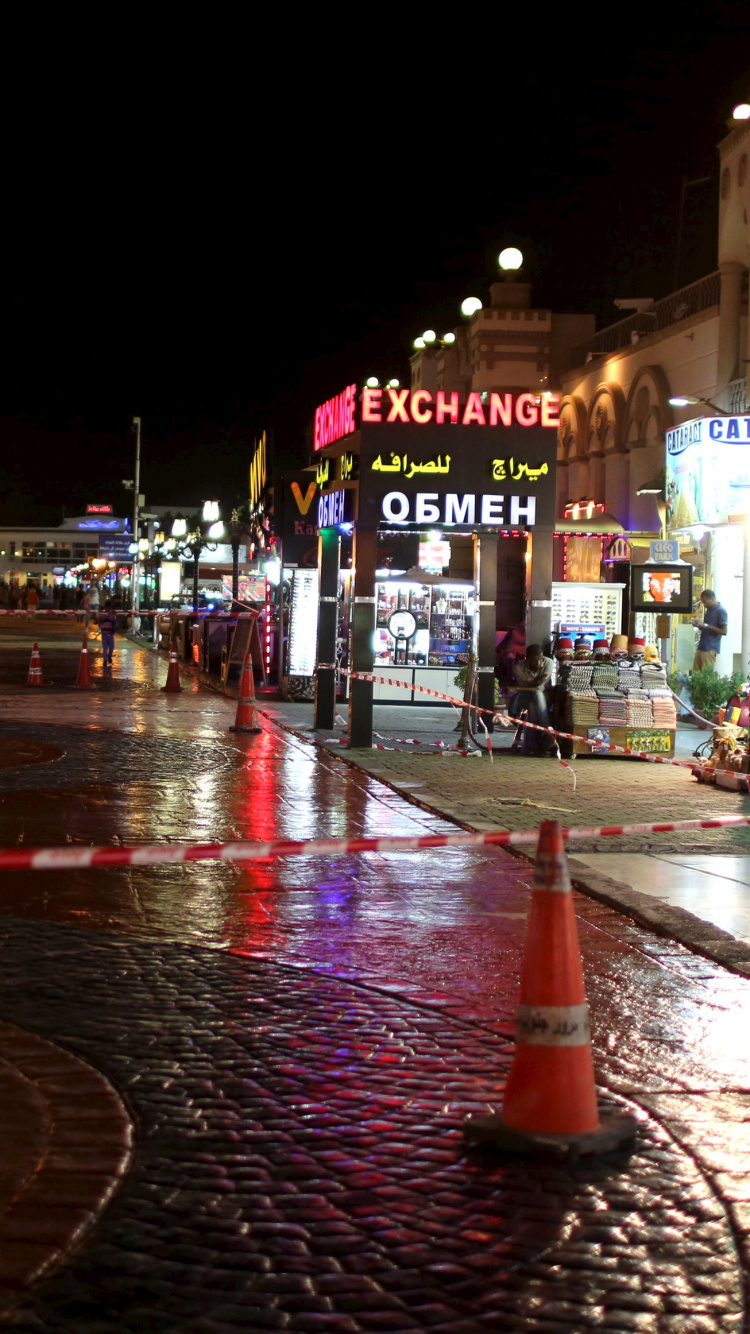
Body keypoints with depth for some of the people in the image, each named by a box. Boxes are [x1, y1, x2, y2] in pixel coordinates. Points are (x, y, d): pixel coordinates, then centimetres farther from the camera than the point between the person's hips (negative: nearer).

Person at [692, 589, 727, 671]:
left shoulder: (721, 611, -10)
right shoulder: (708, 610, 17)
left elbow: (723, 631, -15)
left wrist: (706, 626, -18)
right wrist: (699, 625, 5)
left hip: (711, 648, -9)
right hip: (701, 646, 9)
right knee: (695, 672, 5)